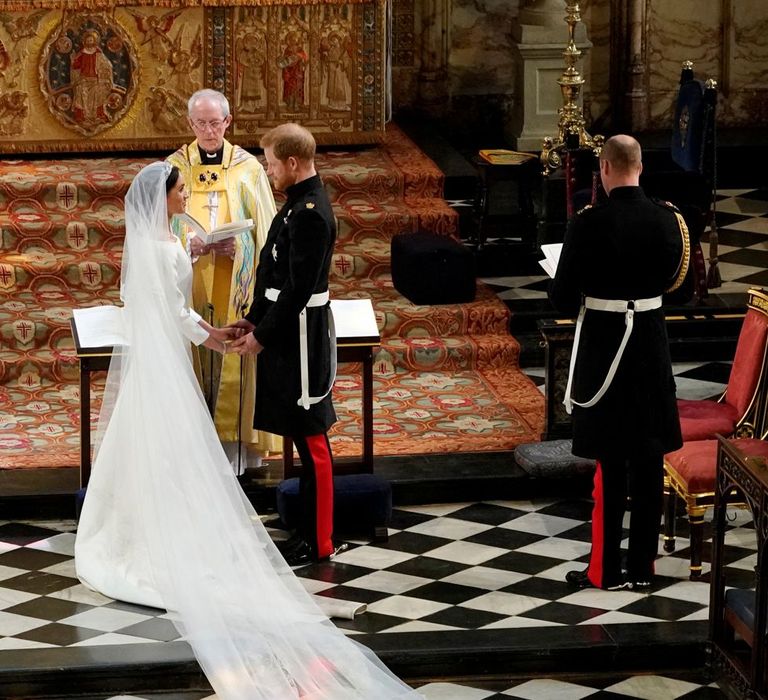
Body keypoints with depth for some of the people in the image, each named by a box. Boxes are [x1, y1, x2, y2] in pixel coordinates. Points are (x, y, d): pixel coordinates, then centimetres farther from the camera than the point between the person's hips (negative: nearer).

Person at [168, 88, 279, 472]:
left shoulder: (247, 168, 2)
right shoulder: (175, 167, 4)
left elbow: (264, 231, 4)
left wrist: (236, 247, -15)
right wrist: (190, 245, -16)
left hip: (234, 287, 0)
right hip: (190, 287, 1)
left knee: (234, 365, -1)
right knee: (194, 363, 0)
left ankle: (235, 452, 4)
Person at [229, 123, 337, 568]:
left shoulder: (310, 213, -20)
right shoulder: (300, 202, 11)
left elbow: (298, 287, -22)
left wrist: (263, 335, -15)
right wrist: (255, 320, 13)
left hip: (301, 338, -10)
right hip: (289, 334, 10)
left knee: (310, 436, -3)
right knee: (303, 434, 15)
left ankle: (318, 543, 4)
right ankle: (310, 528, 24)